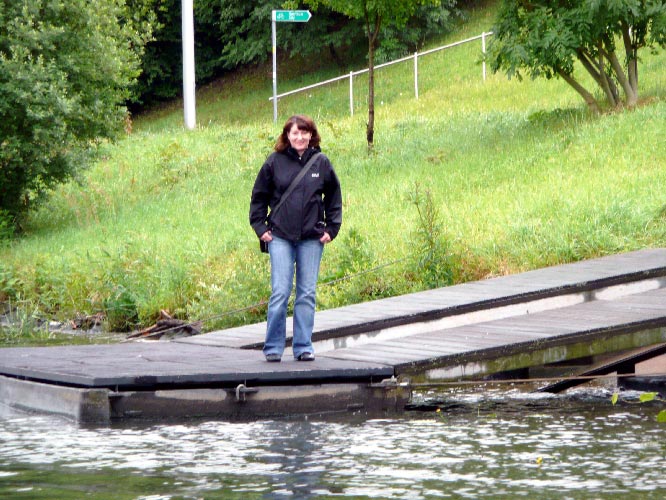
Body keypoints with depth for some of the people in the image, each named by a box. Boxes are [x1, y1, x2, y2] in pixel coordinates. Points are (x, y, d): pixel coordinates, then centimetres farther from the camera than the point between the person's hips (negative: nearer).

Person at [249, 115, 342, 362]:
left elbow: (334, 197, 14)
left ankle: (303, 346, 11)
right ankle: (273, 347, 1)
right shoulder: (274, 162, 1)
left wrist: (331, 228, 8)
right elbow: (259, 196, 9)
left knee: (307, 294, 4)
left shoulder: (321, 163, 5)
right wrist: (260, 227, 3)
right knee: (280, 293, -7)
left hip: (312, 239, 2)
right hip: (280, 237, -2)